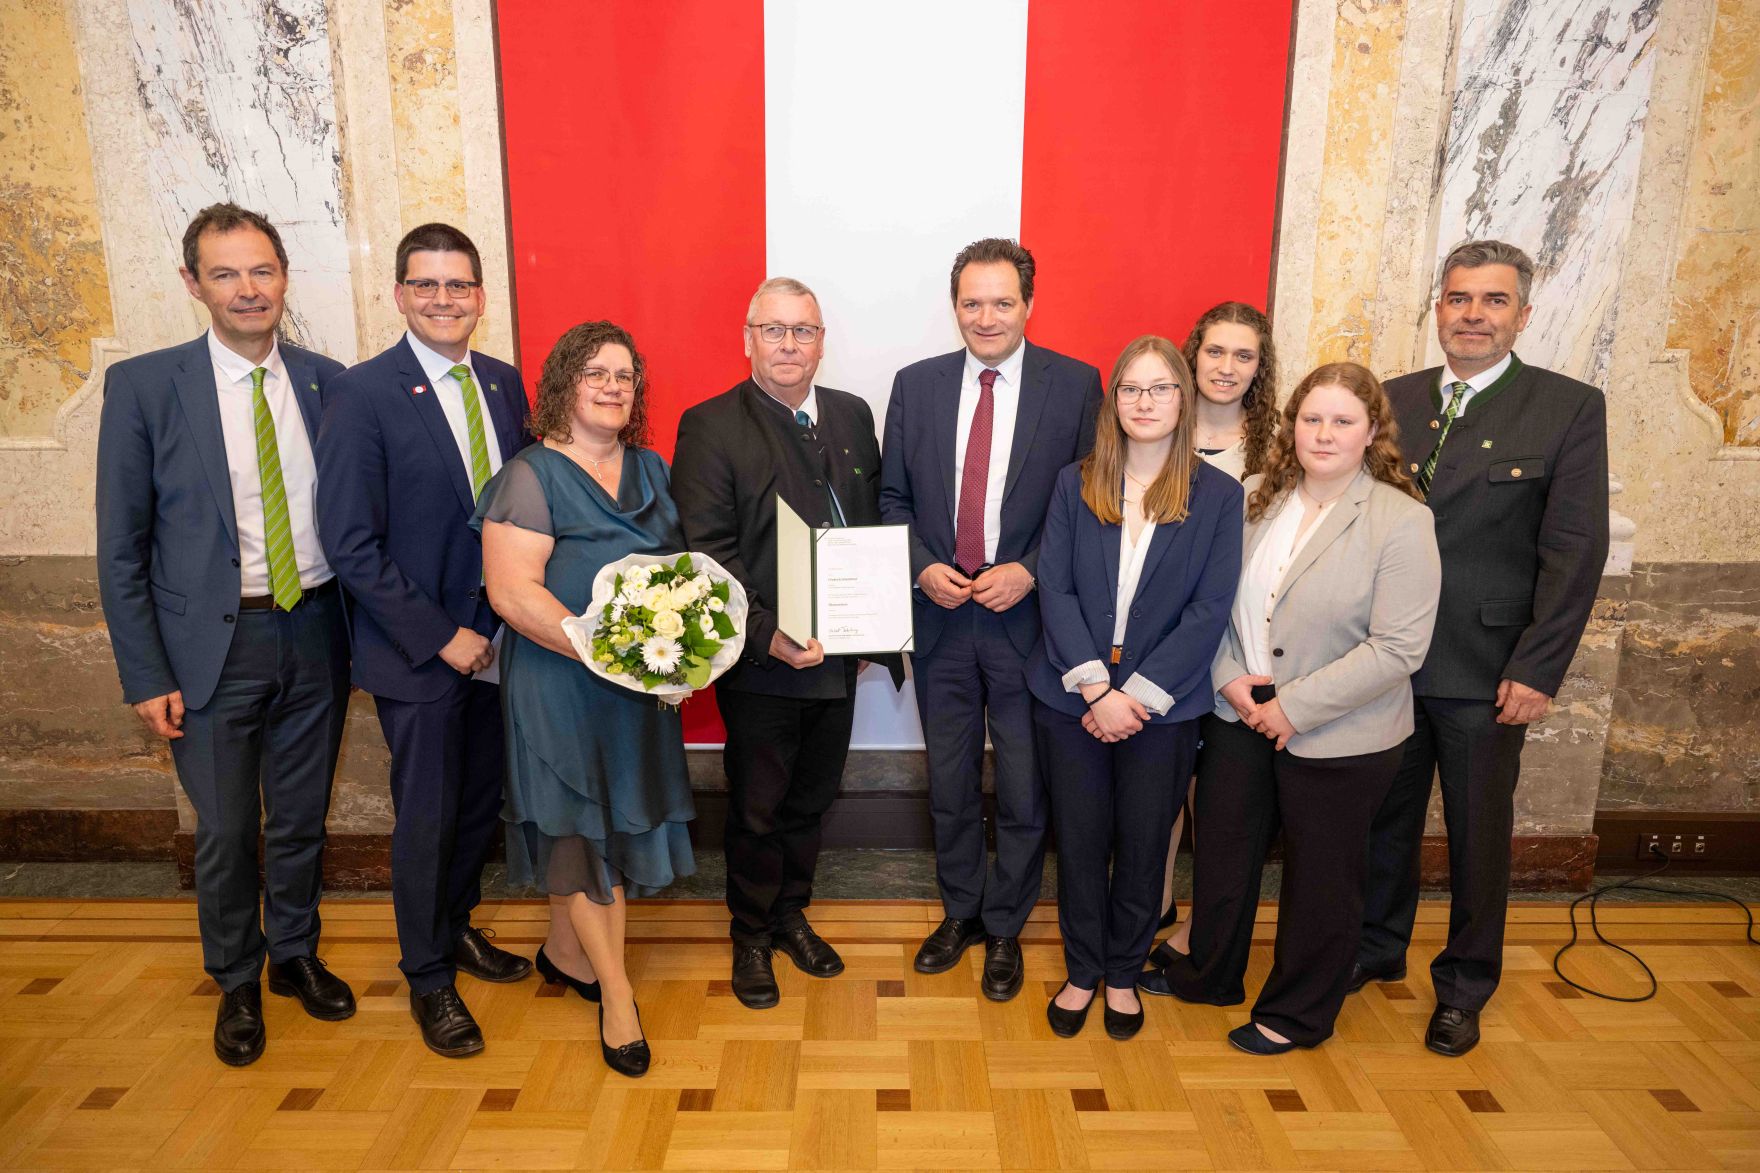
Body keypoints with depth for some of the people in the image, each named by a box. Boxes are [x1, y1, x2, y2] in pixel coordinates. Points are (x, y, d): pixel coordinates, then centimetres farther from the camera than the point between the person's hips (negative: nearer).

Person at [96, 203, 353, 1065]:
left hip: (313, 633, 2)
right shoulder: (143, 386, -6)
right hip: (215, 642, -2)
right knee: (225, 831, 10)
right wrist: (145, 675, -7)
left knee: (302, 817, 17)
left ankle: (295, 954, 40)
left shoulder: (327, 382, 1)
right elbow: (121, 548, -4)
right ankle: (237, 983, 34)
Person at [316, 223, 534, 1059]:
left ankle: (455, 926, 42)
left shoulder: (504, 384, 5)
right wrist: (442, 637, -16)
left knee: (482, 802, 17)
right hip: (417, 650, -5)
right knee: (427, 819, 8)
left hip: (497, 640, 5)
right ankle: (429, 977, 29)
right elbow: (350, 544, -15)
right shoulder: (362, 394, -12)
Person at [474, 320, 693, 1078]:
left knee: (621, 819, 13)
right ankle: (614, 987, 18)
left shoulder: (650, 470, 10)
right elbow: (513, 593, -18)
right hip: (558, 682, -6)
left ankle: (569, 951, 34)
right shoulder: (531, 476, -10)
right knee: (578, 825, 4)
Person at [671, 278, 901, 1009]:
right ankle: (751, 937, 32)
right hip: (760, 663, -5)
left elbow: (876, 524, 10)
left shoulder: (852, 416, 8)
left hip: (837, 653, 5)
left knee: (811, 799, 19)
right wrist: (766, 636, -23)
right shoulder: (710, 427, -9)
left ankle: (791, 914, 40)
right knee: (758, 810, 11)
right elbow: (708, 552, -15)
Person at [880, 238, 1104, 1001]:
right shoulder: (916, 385, 3)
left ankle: (1005, 927, 32)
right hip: (939, 615, 3)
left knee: (1023, 789, 10)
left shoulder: (1075, 385, -5)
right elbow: (892, 496, 7)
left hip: (1028, 616, -2)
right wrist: (923, 566, -9)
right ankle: (959, 912, 38)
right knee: (949, 782, 17)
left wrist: (1030, 572, -16)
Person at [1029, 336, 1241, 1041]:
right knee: (1079, 842, 10)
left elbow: (1209, 610, -8)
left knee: (1143, 847, 12)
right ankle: (1082, 972, 31)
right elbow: (1055, 590, -5)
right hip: (1072, 698, 1)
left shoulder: (1219, 496, -3)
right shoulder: (1075, 485, 1)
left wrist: (1140, 695, -14)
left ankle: (1123, 975, 33)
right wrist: (1096, 688, -14)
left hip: (1163, 707, -1)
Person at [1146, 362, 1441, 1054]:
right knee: (1224, 852, 20)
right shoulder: (1254, 497, 1)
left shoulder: (1402, 522, -14)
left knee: (1320, 878, 13)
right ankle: (1207, 976, 43)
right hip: (1238, 716, 5)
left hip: (1338, 739, -4)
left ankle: (1297, 1014, 35)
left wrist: (1295, 708, -19)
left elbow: (1396, 648, -18)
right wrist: (1230, 678, -11)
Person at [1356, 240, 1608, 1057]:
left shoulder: (1569, 409, -5)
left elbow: (1575, 552, -8)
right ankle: (1377, 948, 37)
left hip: (1486, 671, -3)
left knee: (1479, 835, 11)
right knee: (1386, 814, 16)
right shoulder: (1393, 400, 5)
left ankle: (1464, 988, 30)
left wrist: (1537, 670, -13)